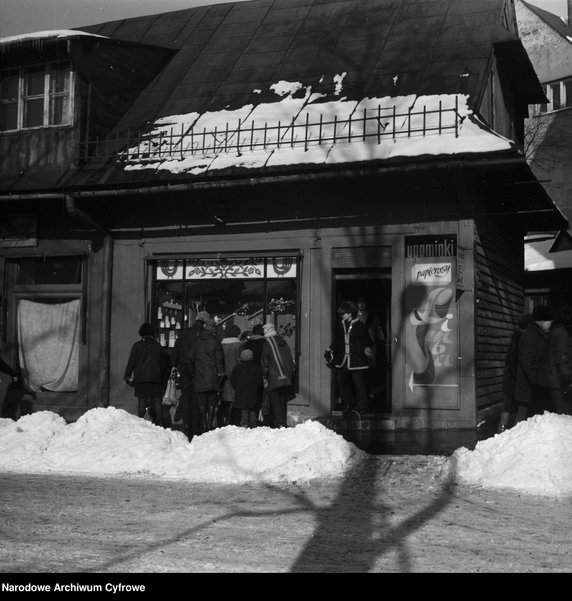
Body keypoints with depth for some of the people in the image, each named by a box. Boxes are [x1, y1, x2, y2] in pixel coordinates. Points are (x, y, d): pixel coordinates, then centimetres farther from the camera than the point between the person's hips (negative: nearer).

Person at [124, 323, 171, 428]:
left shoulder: (137, 346, 1)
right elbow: (164, 364, 14)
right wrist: (165, 378, 21)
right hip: (155, 378, 2)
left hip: (140, 378, -2)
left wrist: (127, 376, 8)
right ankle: (160, 422, -3)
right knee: (157, 400, 3)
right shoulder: (158, 346, 10)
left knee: (141, 401, 0)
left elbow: (131, 362, 0)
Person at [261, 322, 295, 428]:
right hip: (287, 378, 6)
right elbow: (291, 361, 16)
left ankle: (279, 424, -13)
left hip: (274, 379, -6)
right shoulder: (283, 342, 13)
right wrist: (290, 375, 19)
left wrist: (265, 377, -1)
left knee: (275, 402, -4)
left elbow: (264, 362, -7)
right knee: (283, 402, 13)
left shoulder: (267, 342, -6)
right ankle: (283, 423, 15)